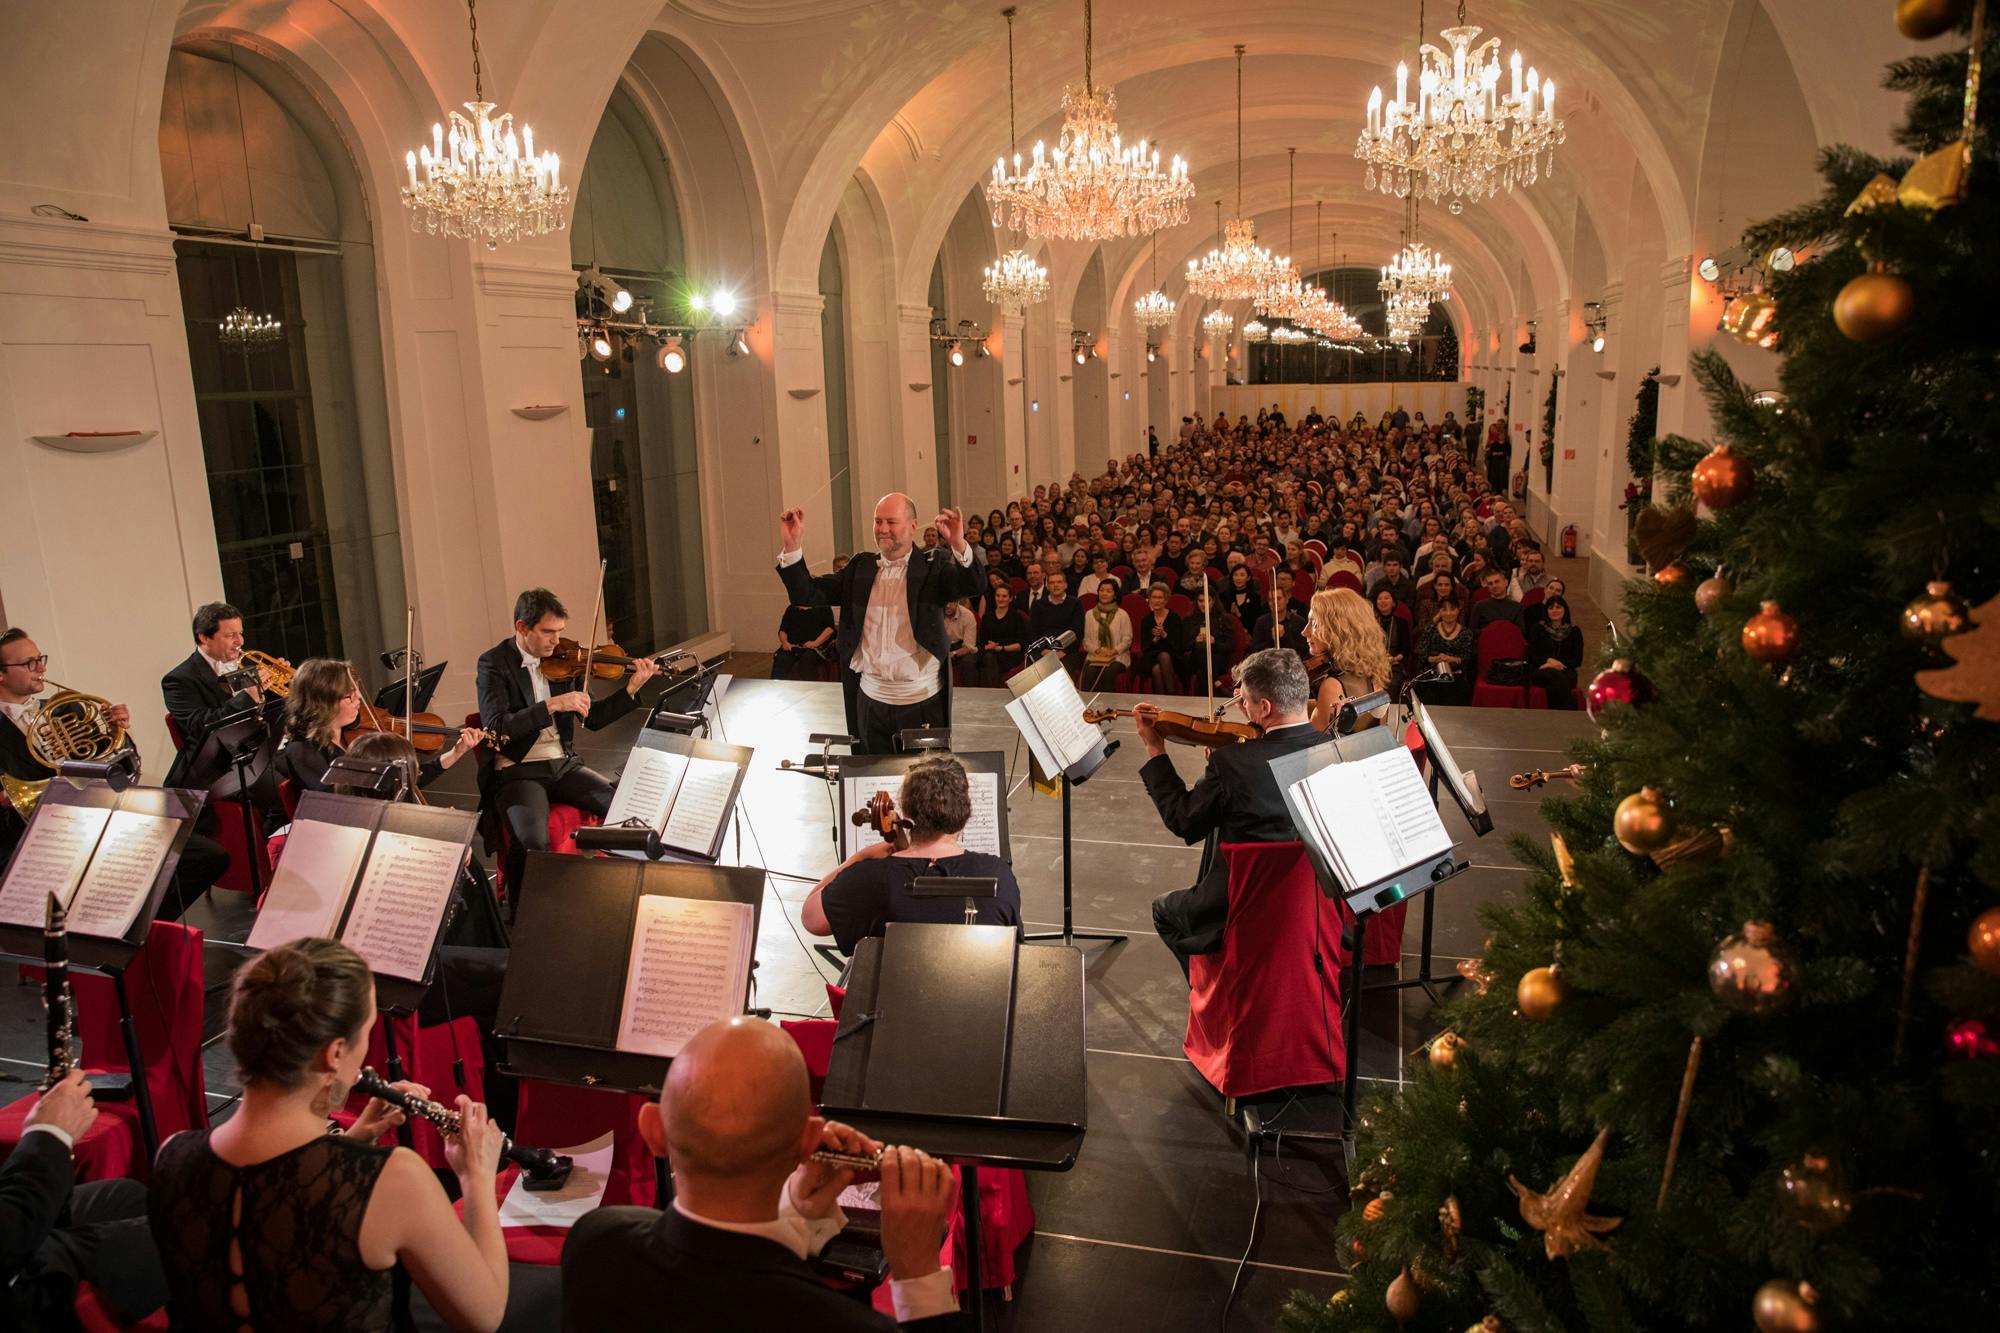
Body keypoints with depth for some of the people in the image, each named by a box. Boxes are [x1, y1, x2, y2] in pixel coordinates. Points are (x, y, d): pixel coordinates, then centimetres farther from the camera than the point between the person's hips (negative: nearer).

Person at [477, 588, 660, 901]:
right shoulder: (494, 663, -8)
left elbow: (593, 718, 11)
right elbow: (495, 728, -21)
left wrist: (631, 689, -4)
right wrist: (552, 705, -28)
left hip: (563, 764, 5)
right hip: (517, 771, -5)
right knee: (533, 841, -31)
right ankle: (520, 914, -5)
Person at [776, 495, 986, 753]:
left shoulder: (933, 565, -3)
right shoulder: (861, 566, 8)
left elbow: (975, 584, -20)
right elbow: (808, 594, 4)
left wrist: (960, 545, -39)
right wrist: (792, 546, -9)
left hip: (922, 702, -3)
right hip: (870, 700, 3)